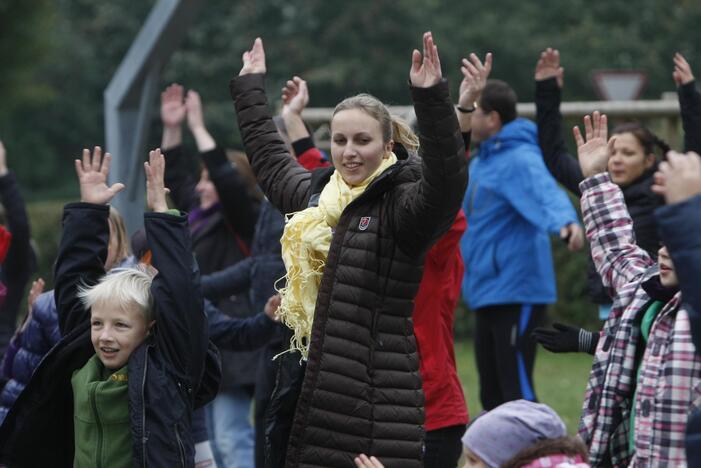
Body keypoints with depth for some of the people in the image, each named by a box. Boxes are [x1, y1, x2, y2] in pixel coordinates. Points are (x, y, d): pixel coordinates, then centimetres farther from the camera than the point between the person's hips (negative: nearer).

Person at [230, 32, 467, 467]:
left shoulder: (400, 206, -7)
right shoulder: (317, 194, 16)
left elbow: (446, 179, -27)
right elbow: (271, 161, 36)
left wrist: (433, 99, -37)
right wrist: (251, 88, 43)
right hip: (304, 378, 8)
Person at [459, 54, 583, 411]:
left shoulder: (520, 159, -17)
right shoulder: (484, 159, 12)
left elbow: (546, 191, -38)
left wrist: (566, 222, -55)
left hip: (516, 293, -10)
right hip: (485, 292, 10)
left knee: (517, 393, -9)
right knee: (492, 394, 15)